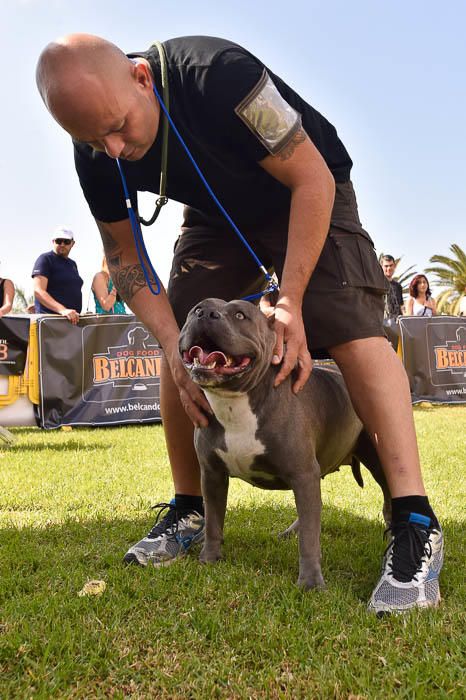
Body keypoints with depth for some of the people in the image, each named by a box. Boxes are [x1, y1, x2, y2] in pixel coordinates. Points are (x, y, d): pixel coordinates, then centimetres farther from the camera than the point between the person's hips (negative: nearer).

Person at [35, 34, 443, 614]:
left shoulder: (218, 75, -36)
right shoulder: (96, 159, -19)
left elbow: (314, 179, -29)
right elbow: (124, 258, -9)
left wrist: (290, 302, -34)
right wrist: (172, 344, -24)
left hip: (305, 197, -5)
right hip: (217, 215, 5)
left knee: (349, 327, -26)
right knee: (179, 347, -6)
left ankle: (415, 524, -26)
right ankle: (188, 510, 8)